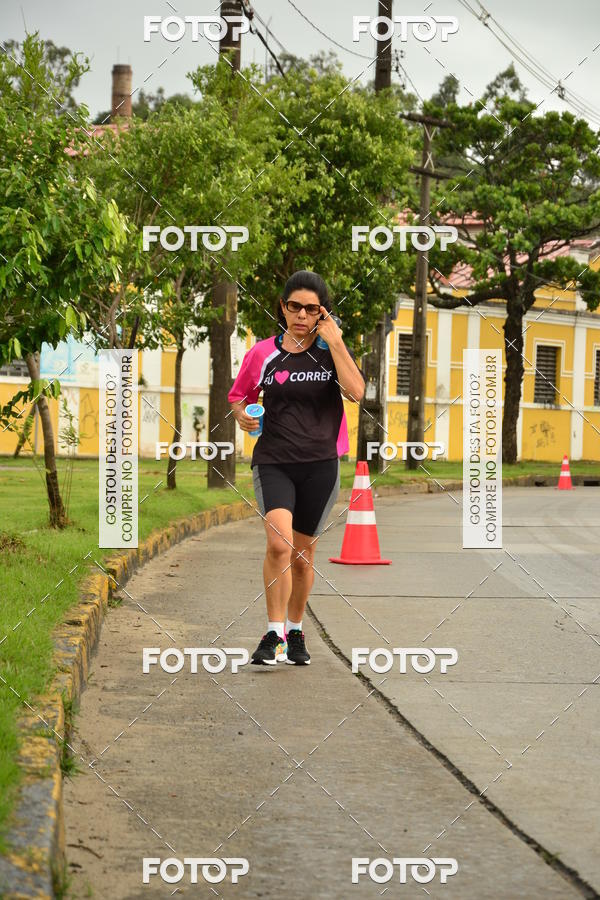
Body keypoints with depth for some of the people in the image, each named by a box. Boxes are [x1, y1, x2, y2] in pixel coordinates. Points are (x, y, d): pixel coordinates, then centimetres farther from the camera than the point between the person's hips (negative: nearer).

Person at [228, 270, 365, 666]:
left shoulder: (333, 351, 3)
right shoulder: (262, 353, 3)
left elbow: (356, 391, -15)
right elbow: (239, 396, 18)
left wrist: (335, 341, -15)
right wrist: (242, 415, -4)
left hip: (321, 463, 1)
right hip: (273, 461, -1)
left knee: (303, 555, 10)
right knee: (279, 544, -22)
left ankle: (295, 632, 30)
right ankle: (274, 634, -14)